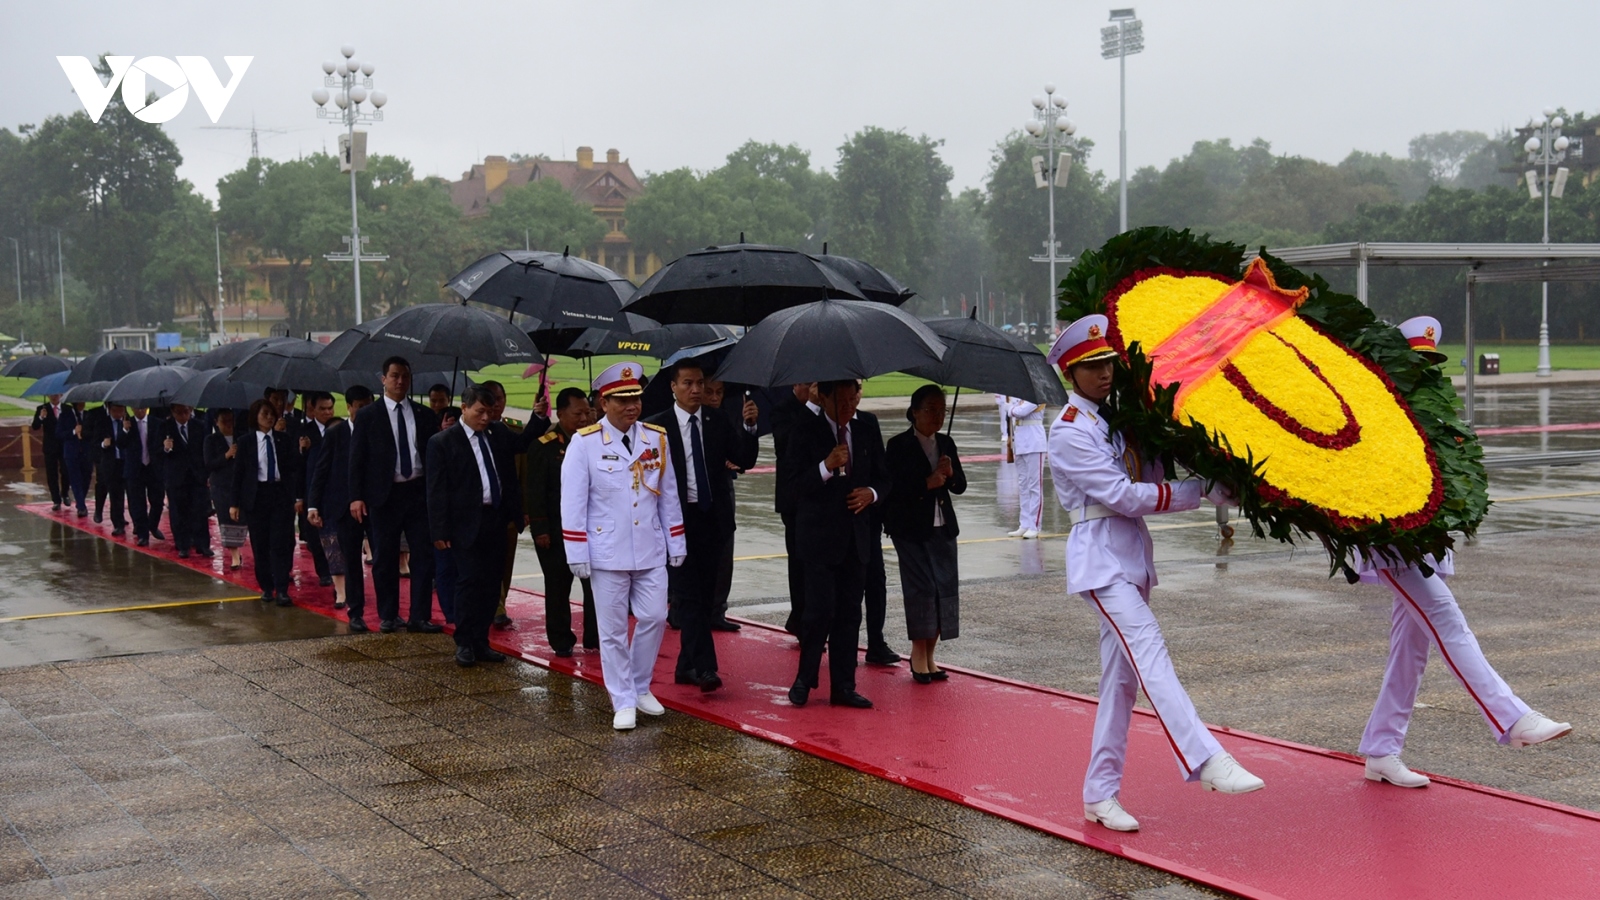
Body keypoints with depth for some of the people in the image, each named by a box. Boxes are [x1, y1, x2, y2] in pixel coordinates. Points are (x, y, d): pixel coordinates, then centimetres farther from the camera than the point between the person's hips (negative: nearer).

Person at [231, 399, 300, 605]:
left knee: (281, 542, -6)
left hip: (281, 495, 0)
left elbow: (294, 465, -2)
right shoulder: (246, 442, 3)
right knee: (260, 544, 4)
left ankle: (282, 590, -7)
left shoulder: (285, 439, 6)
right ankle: (266, 587, 15)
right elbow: (238, 473, 3)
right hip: (256, 496, 0)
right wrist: (236, 503, 0)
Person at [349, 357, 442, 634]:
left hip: (419, 491, 2)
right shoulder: (368, 416, 2)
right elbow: (357, 459, -1)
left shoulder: (425, 415, 8)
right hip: (385, 494, -2)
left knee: (425, 554, -1)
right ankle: (388, 616, 17)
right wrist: (356, 496, -10)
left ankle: (420, 616, 5)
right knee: (385, 558, 5)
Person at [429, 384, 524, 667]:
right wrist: (440, 530, -10)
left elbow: (511, 482, 16)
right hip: (466, 523, -5)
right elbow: (437, 490, -5)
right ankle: (464, 644, 3)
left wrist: (515, 517, 7)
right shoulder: (443, 442, -2)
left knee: (491, 584, 5)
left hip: (496, 521, 5)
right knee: (469, 580, -8)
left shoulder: (500, 442, 12)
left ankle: (481, 642, 13)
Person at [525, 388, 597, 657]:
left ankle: (594, 638, 14)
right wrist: (540, 529, -12)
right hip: (556, 530, -3)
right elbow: (534, 491, -7)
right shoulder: (544, 446, -5)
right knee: (558, 586, 6)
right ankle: (561, 642, 14)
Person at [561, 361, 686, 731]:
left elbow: (669, 494, 9)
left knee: (654, 619, 4)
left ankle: (640, 687, 25)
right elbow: (573, 502, -8)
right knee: (613, 629, 3)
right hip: (607, 554, -3)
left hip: (651, 550, 3)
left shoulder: (657, 438, 4)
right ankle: (623, 702, 13)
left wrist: (676, 543, 8)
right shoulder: (584, 443, -8)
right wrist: (577, 554, -10)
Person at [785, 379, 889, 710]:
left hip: (856, 536, 5)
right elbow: (794, 482, -10)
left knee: (849, 614, 8)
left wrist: (872, 493, -7)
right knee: (821, 611, -10)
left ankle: (843, 687, 16)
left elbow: (882, 478, 15)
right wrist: (827, 467, -25)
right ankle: (804, 680, 10)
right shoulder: (807, 430, -4)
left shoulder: (867, 430, 9)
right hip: (820, 536, -5)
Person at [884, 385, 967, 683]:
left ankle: (929, 655, 12)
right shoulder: (899, 445, -6)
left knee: (944, 587, 2)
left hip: (942, 527, 5)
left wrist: (951, 474, -10)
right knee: (922, 587, -9)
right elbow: (891, 488, -13)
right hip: (911, 529, -5)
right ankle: (918, 655, 3)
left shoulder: (946, 444, 10)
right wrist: (926, 484, -21)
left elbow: (960, 487, 11)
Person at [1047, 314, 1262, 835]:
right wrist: (1204, 494, -15)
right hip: (1101, 557, -8)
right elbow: (1124, 496, -16)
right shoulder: (1070, 432, -10)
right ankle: (1206, 762, -33)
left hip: (1133, 554, 8)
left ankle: (1100, 794, 13)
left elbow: (1149, 479, 10)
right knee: (1150, 655, -21)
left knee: (1121, 677, 8)